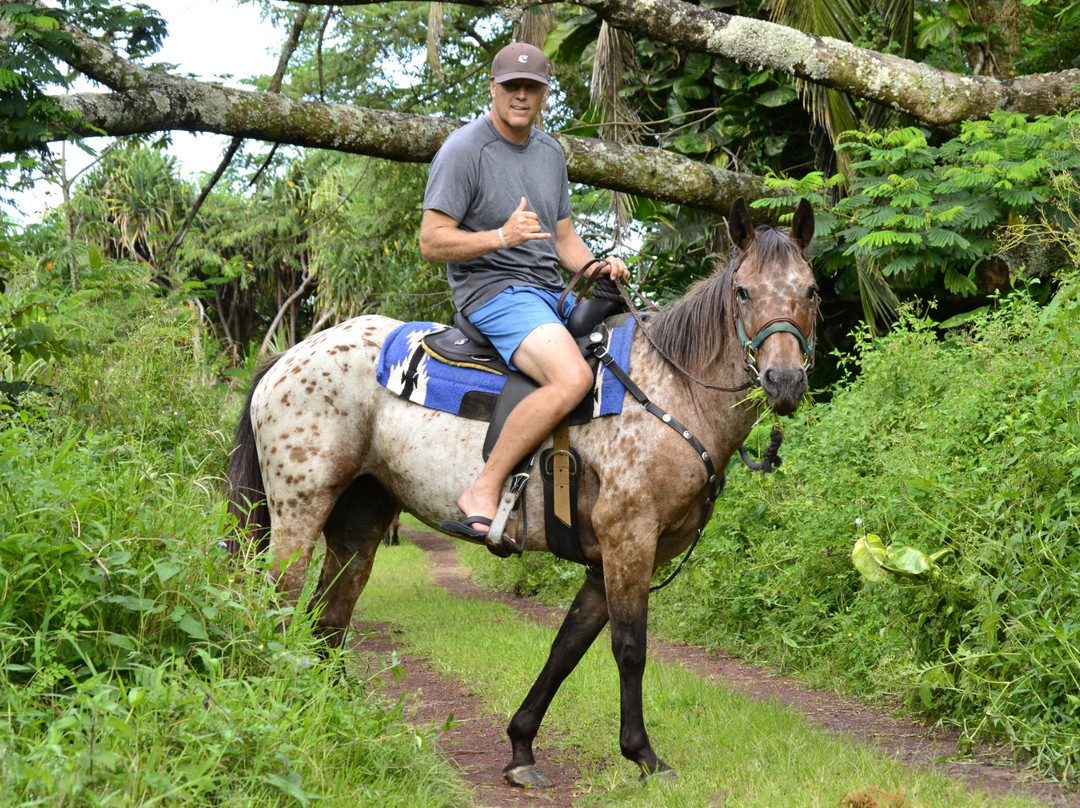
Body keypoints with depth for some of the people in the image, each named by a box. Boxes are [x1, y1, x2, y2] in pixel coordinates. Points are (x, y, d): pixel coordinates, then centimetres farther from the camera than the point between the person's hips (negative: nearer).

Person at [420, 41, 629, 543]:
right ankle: (483, 493, -29)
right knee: (571, 378, -33)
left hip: (552, 294, 9)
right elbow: (432, 243, -12)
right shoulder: (464, 150, -8)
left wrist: (599, 267, 1)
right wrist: (501, 236, -25)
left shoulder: (550, 152, 16)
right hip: (494, 292, -9)